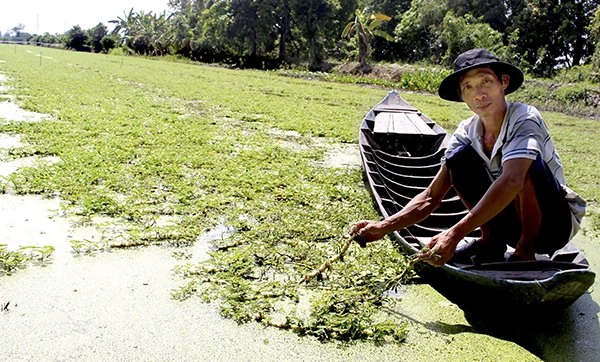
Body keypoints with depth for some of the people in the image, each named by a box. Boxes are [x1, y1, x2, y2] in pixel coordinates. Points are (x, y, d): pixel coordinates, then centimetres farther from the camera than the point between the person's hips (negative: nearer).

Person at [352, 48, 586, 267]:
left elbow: (511, 181, -42)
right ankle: (491, 242, -3)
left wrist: (455, 234, -48)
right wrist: (384, 227, -23)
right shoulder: (466, 133, -7)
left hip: (557, 222, -4)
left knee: (530, 166, -34)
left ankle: (526, 251, -13)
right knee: (459, 158, -14)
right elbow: (431, 197, -9)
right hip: (512, 224, 5)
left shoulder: (525, 118, -23)